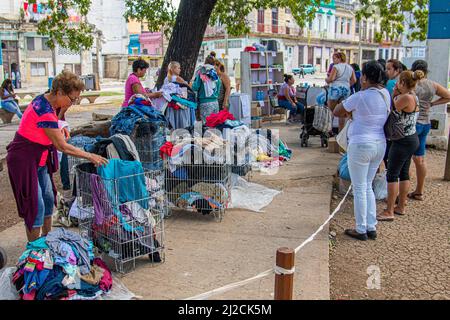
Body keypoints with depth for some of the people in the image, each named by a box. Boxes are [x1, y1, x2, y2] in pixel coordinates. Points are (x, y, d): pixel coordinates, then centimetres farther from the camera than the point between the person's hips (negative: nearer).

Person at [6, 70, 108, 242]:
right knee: (35, 204, -5)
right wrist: (90, 156, -18)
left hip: (39, 159, 10)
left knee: (48, 198, 15)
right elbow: (62, 147, -24)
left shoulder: (44, 100, 0)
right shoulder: (45, 111, -28)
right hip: (24, 160, -10)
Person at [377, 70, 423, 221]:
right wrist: (396, 95, 3)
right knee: (404, 173, 16)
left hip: (403, 141, -10)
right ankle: (401, 206, 27)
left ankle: (389, 212, -1)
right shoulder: (413, 96, 10)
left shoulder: (406, 97, -20)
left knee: (392, 175, -5)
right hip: (411, 139, 10)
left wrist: (394, 95, -7)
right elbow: (397, 110, 10)